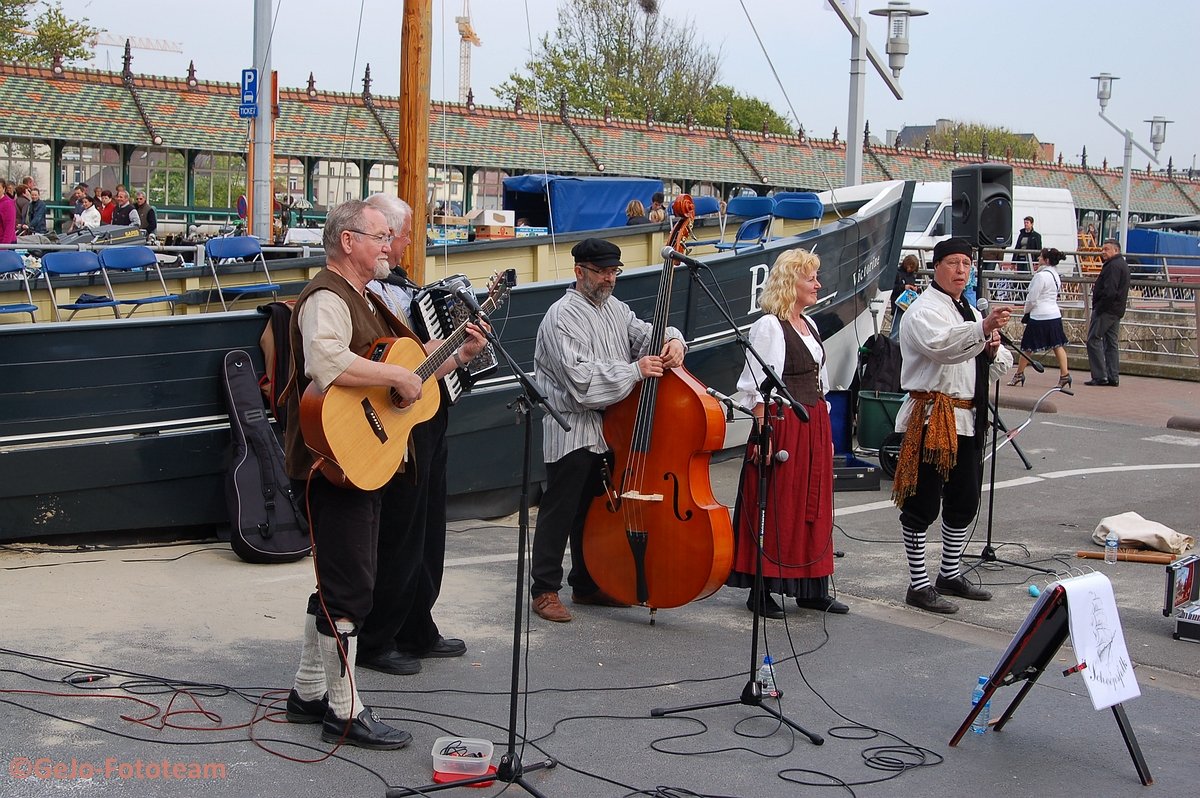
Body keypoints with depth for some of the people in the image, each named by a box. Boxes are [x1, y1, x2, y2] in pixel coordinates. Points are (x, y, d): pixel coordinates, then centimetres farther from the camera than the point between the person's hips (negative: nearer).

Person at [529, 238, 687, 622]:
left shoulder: (614, 308, 12)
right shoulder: (563, 317, -14)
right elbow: (581, 380, -23)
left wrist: (671, 340, -11)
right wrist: (635, 371, -24)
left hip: (608, 430, 8)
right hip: (572, 432, -8)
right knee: (560, 511, -2)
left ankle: (587, 584, 27)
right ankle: (545, 590, 5)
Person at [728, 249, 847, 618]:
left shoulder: (808, 325, 16)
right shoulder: (768, 327, -11)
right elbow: (759, 389, -16)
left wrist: (825, 430, 18)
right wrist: (763, 435, -22)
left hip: (814, 426, 9)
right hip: (783, 425, -9)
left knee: (814, 507, 12)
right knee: (774, 509, -3)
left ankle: (812, 588, 20)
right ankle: (761, 591, 6)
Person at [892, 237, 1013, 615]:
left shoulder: (970, 312, 20)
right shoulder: (924, 310, -8)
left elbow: (1000, 368, 20)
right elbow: (941, 345, -30)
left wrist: (993, 350, -3)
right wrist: (983, 329, -44)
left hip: (968, 420, 9)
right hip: (932, 419, -9)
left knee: (964, 502, 16)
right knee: (923, 506, -4)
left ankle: (950, 575, 30)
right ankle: (918, 586, 3)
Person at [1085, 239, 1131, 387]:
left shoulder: (1114, 266, -15)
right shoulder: (1122, 264, 19)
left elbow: (1109, 291, -23)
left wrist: (1098, 306, -16)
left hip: (1106, 309, -11)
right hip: (1117, 311, 11)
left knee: (1094, 340, -7)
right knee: (1111, 343, 11)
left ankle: (1100, 376, -10)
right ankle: (1113, 377, 11)